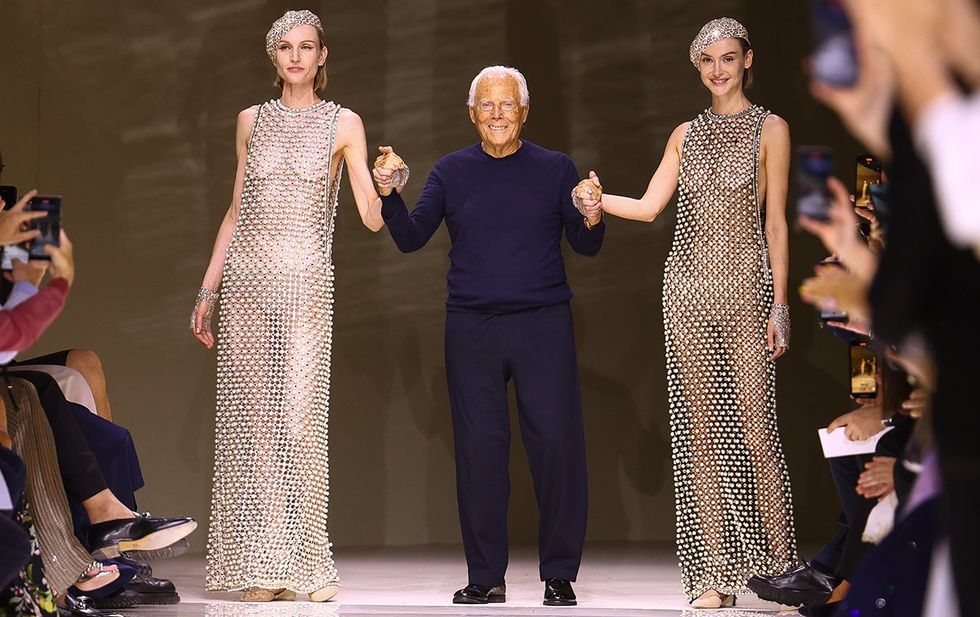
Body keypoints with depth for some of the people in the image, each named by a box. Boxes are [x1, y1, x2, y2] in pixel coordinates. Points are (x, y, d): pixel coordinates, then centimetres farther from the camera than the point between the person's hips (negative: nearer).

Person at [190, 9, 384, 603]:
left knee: (300, 415, -9)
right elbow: (237, 210, 17)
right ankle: (259, 565, 4)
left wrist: (387, 186, -26)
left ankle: (307, 563, -1)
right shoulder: (253, 120, 13)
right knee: (249, 415, -1)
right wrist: (207, 291, 13)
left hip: (306, 283, -3)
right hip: (247, 278, 3)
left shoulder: (344, 124, 4)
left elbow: (372, 217, -4)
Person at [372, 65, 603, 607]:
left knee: (557, 444, -6)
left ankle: (559, 575, 3)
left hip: (543, 323, -1)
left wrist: (591, 220, -15)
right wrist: (388, 193, -9)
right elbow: (411, 238, 6)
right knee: (479, 449, 2)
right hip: (471, 327, 1)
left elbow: (586, 246, 6)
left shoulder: (555, 169, 8)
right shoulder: (451, 171, 11)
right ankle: (486, 578, 10)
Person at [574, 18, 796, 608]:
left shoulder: (770, 129, 4)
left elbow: (776, 222, 0)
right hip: (688, 292, 4)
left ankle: (777, 565, 2)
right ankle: (716, 571, 5)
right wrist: (596, 198, -8)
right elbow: (649, 206, 10)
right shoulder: (686, 135, 16)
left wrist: (780, 306, -5)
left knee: (754, 424, -8)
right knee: (699, 427, 2)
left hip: (745, 290, -4)